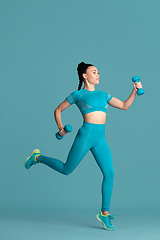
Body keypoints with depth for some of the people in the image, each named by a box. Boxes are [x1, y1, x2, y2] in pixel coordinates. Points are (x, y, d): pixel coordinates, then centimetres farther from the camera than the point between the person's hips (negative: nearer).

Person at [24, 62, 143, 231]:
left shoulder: (103, 94, 19)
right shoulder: (78, 94, 3)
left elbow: (124, 106, 17)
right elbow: (58, 110, 9)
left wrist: (135, 91, 6)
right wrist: (60, 128, -2)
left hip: (101, 139, 5)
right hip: (86, 135, -5)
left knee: (109, 173, -6)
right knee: (66, 169, 3)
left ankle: (104, 213, 4)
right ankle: (38, 157, 30)